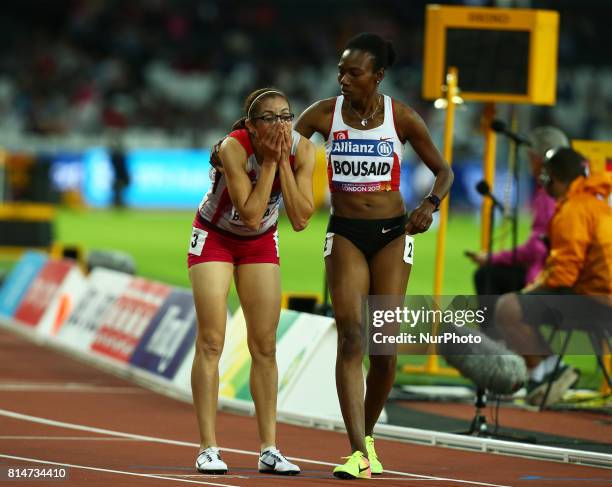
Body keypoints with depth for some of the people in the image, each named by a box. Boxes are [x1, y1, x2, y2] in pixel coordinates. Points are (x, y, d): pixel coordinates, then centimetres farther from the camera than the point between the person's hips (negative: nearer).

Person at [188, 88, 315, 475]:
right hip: (215, 236, -4)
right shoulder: (234, 148, -31)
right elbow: (251, 215, -33)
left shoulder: (302, 150, -20)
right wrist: (269, 161, -34)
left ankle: (269, 449, 7)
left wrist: (283, 162, -30)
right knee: (211, 342, -10)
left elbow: (300, 220, -25)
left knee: (265, 347, 3)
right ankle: (208, 447, -8)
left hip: (260, 243, 4)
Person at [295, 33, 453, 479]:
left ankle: (368, 437, 20)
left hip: (392, 235, 0)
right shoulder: (325, 114, -2)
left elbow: (443, 170, 5)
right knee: (351, 337, -14)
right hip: (345, 235, 0)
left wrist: (431, 204, -14)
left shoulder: (401, 117, -3)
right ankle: (358, 454, -21)